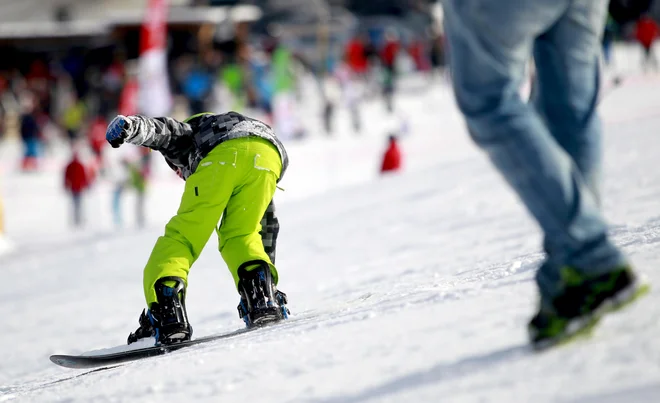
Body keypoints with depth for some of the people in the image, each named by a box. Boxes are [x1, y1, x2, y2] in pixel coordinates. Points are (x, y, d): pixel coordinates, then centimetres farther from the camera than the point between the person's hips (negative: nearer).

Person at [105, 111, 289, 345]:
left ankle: (168, 316, -16)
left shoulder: (184, 135, 38)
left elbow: (162, 130, 11)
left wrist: (128, 126, -11)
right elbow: (267, 224, 51)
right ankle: (262, 298, -6)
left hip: (223, 153, -4)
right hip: (271, 155, 4)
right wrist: (269, 285, 56)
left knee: (182, 236, 3)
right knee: (240, 236, 20)